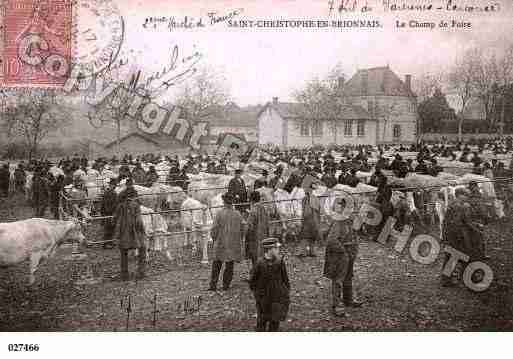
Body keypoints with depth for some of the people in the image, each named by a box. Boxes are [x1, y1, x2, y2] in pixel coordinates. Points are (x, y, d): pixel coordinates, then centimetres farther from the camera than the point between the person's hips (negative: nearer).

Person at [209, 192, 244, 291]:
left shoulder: (220, 214, -12)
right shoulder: (238, 214, -5)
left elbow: (214, 230, -9)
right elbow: (241, 230, 3)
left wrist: (214, 240, 9)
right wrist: (238, 242, 18)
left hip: (221, 244, -1)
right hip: (233, 245, 2)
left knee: (216, 265, 11)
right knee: (229, 266, 12)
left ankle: (213, 285, 10)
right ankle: (226, 285, 15)